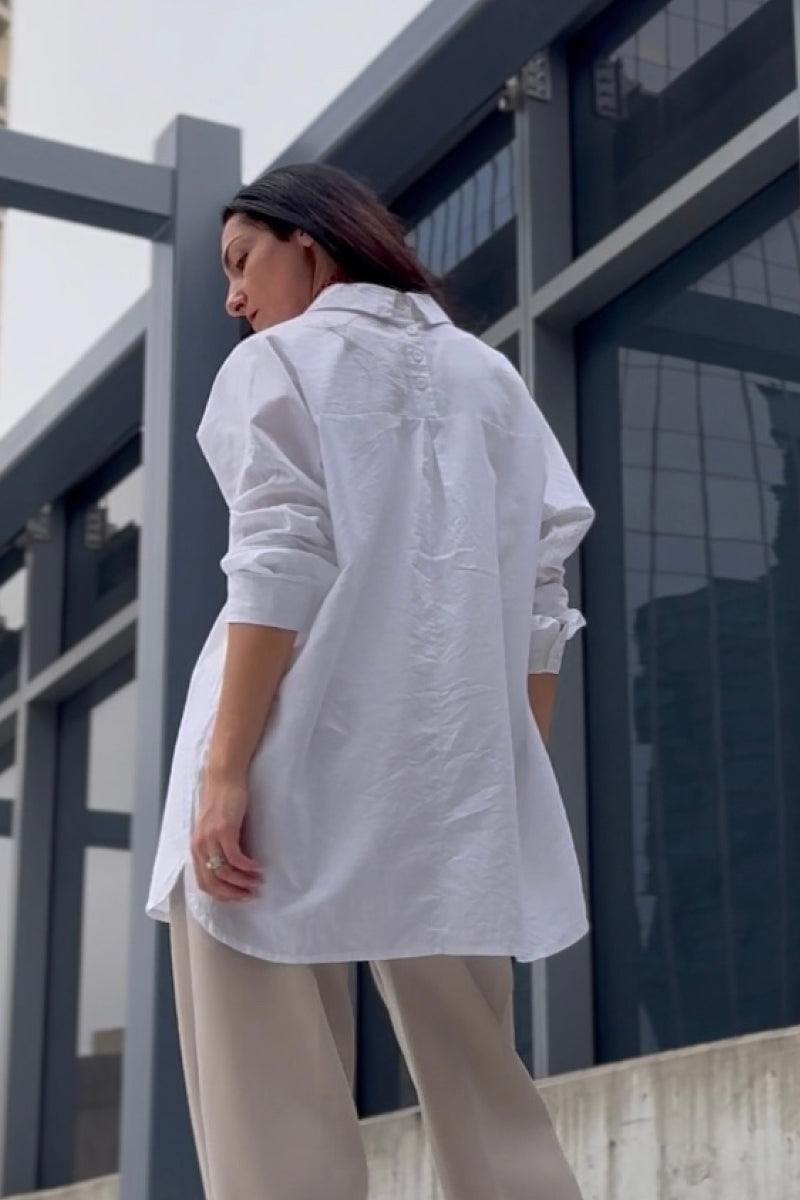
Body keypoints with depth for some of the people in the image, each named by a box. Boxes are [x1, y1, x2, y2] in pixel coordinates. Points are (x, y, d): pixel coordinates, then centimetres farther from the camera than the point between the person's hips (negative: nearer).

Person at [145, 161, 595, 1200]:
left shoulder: (278, 361, 5)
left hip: (298, 770, -5)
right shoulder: (490, 377, 19)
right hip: (451, 784, 5)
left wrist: (225, 769, -14)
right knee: (487, 1103, 11)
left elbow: (282, 568, -9)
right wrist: (521, 787, 14)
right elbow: (538, 594, 11)